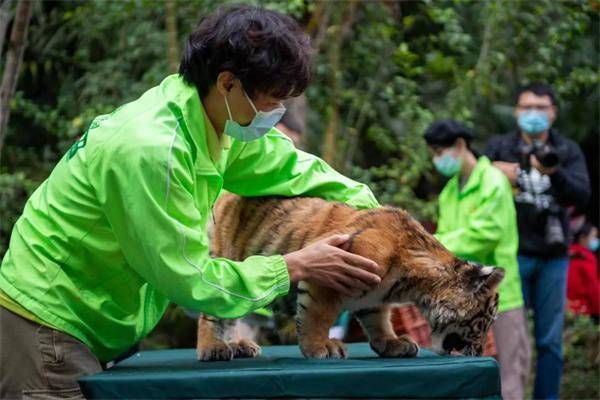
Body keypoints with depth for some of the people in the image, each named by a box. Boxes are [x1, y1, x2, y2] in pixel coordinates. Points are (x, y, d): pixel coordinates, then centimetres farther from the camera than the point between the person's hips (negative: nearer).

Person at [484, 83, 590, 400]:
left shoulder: (568, 151, 6)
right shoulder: (499, 147, 5)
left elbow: (581, 196, -7)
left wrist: (554, 173, -24)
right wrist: (494, 172, -16)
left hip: (553, 257, 2)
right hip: (513, 254, -1)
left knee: (550, 340, 6)